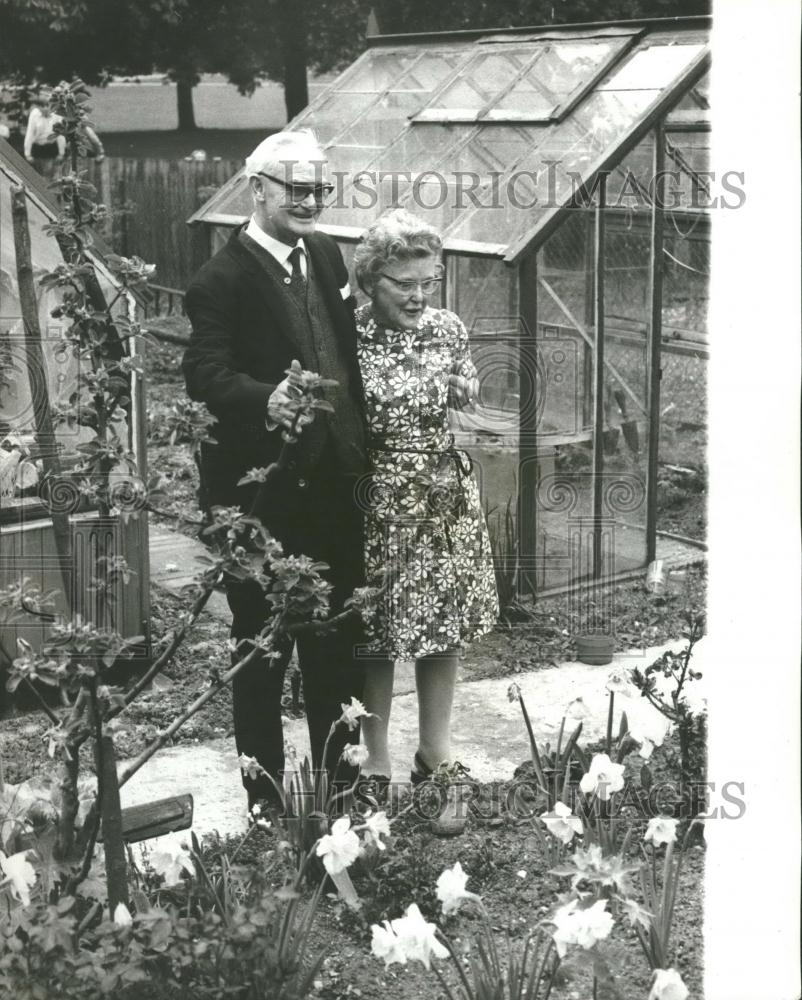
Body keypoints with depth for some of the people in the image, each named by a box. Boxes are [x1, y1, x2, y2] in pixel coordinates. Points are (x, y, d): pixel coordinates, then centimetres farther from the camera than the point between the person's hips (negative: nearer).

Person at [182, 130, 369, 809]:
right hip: (261, 495, -7)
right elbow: (205, 373, -24)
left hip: (334, 487, 7)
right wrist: (268, 400, -42)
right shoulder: (223, 280, -12)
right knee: (263, 651, 6)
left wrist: (360, 443, 11)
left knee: (340, 648, 17)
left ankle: (339, 778, 33)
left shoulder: (325, 256, 10)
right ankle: (266, 798, 19)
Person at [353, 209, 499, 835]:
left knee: (444, 631, 11)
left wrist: (463, 392, 0)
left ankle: (435, 760, 28)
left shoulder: (449, 329, 1)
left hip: (445, 500, 3)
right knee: (376, 637, 7)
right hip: (374, 502, -3)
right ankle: (377, 766, 23)